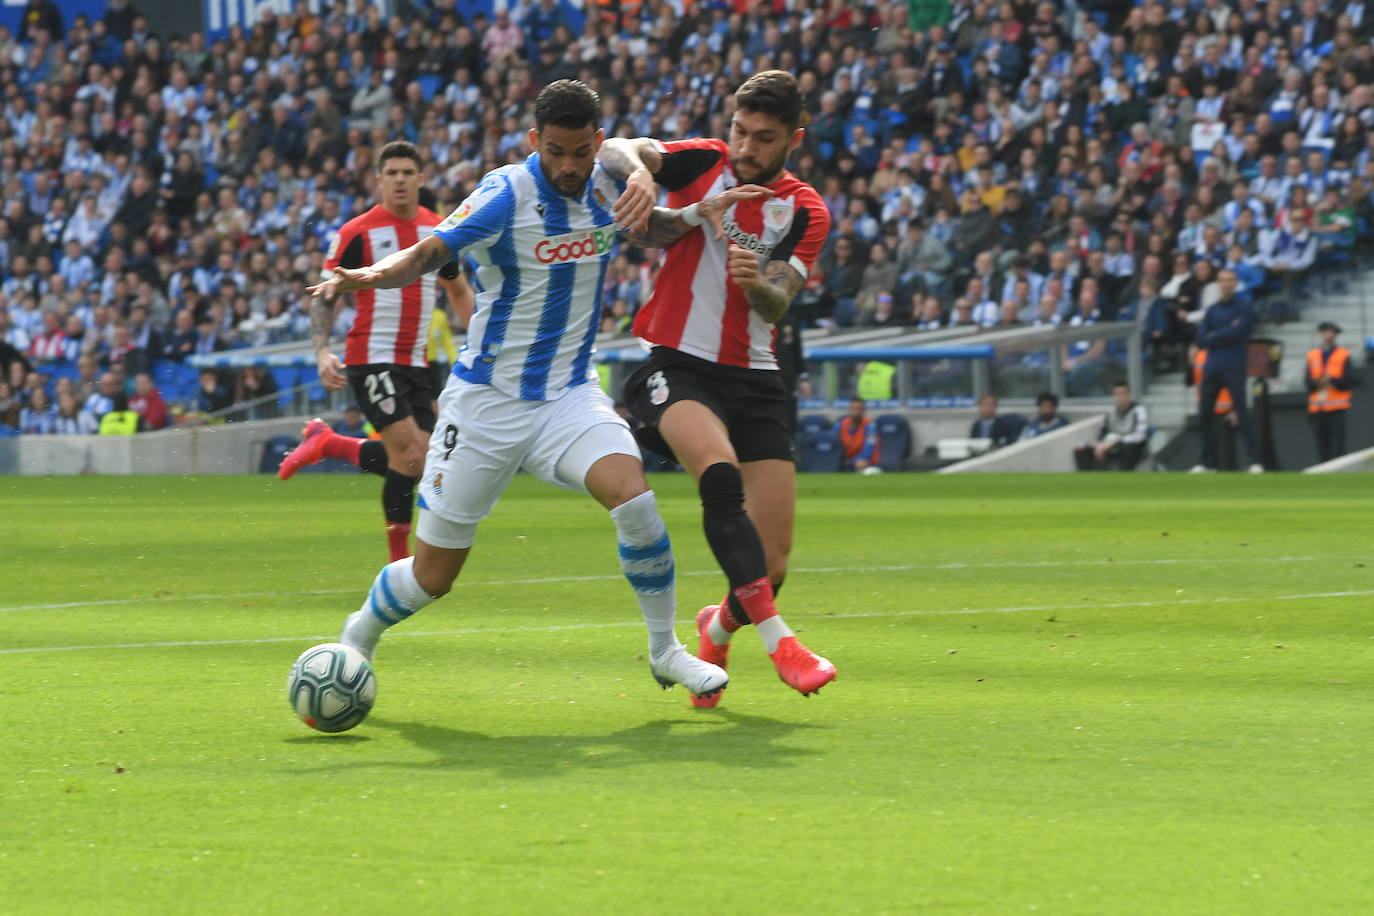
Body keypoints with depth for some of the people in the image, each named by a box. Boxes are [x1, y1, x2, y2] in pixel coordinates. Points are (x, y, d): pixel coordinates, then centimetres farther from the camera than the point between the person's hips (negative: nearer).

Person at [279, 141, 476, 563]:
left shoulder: (438, 230, 9)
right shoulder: (358, 232, -6)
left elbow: (458, 291, 23)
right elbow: (325, 295, -4)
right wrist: (323, 351, -18)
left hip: (415, 362, 6)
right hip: (372, 358, -6)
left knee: (415, 461, 2)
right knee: (410, 457, -16)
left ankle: (325, 443, 22)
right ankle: (400, 559, -3)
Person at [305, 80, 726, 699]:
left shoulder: (605, 187, -1)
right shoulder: (506, 194, -17)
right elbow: (430, 252, -30)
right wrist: (366, 276, -49)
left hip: (570, 393, 4)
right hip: (488, 399, -3)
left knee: (632, 497, -24)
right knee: (432, 576, 2)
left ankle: (665, 649, -5)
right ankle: (359, 636, 34)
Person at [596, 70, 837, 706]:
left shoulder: (805, 211, 6)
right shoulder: (705, 163, 4)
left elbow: (778, 304, -6)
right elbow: (615, 153, -9)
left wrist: (758, 283, -29)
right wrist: (637, 171, -31)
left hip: (754, 377, 2)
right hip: (675, 365, -2)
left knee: (771, 565, -5)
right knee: (720, 471, -35)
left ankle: (719, 629, 30)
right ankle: (776, 639, -36)